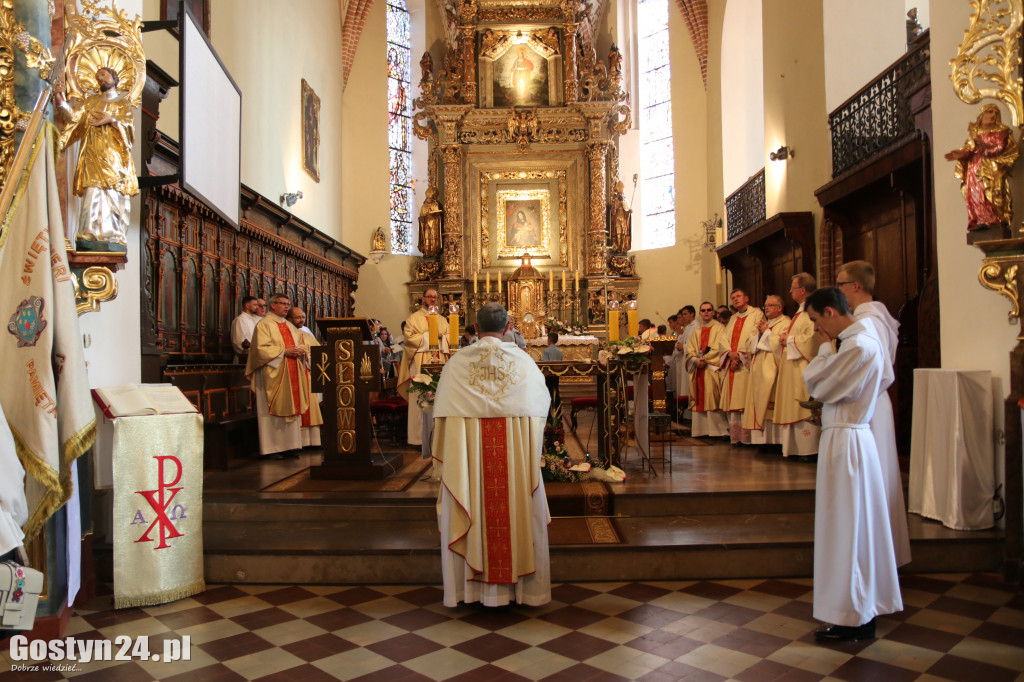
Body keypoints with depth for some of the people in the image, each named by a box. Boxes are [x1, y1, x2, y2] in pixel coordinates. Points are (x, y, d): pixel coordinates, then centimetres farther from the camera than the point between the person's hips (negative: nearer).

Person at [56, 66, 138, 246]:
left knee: (115, 196, -10)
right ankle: (91, 234, -17)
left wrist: (112, 119, -16)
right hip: (93, 155, 2)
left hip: (114, 155, -2)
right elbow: (75, 115, 8)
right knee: (93, 193, -12)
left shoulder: (123, 102, 18)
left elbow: (128, 125, 2)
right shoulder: (91, 101, 24)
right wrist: (62, 104, -10)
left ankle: (115, 237, -11)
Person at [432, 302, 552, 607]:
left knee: (472, 513, 10)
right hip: (514, 454, 1)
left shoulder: (457, 362, -2)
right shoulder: (524, 361, 0)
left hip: (468, 454, 0)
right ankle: (523, 585, 20)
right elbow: (540, 405, 8)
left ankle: (473, 585, 19)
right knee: (519, 511, 10)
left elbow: (445, 411, 1)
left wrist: (447, 455, 14)